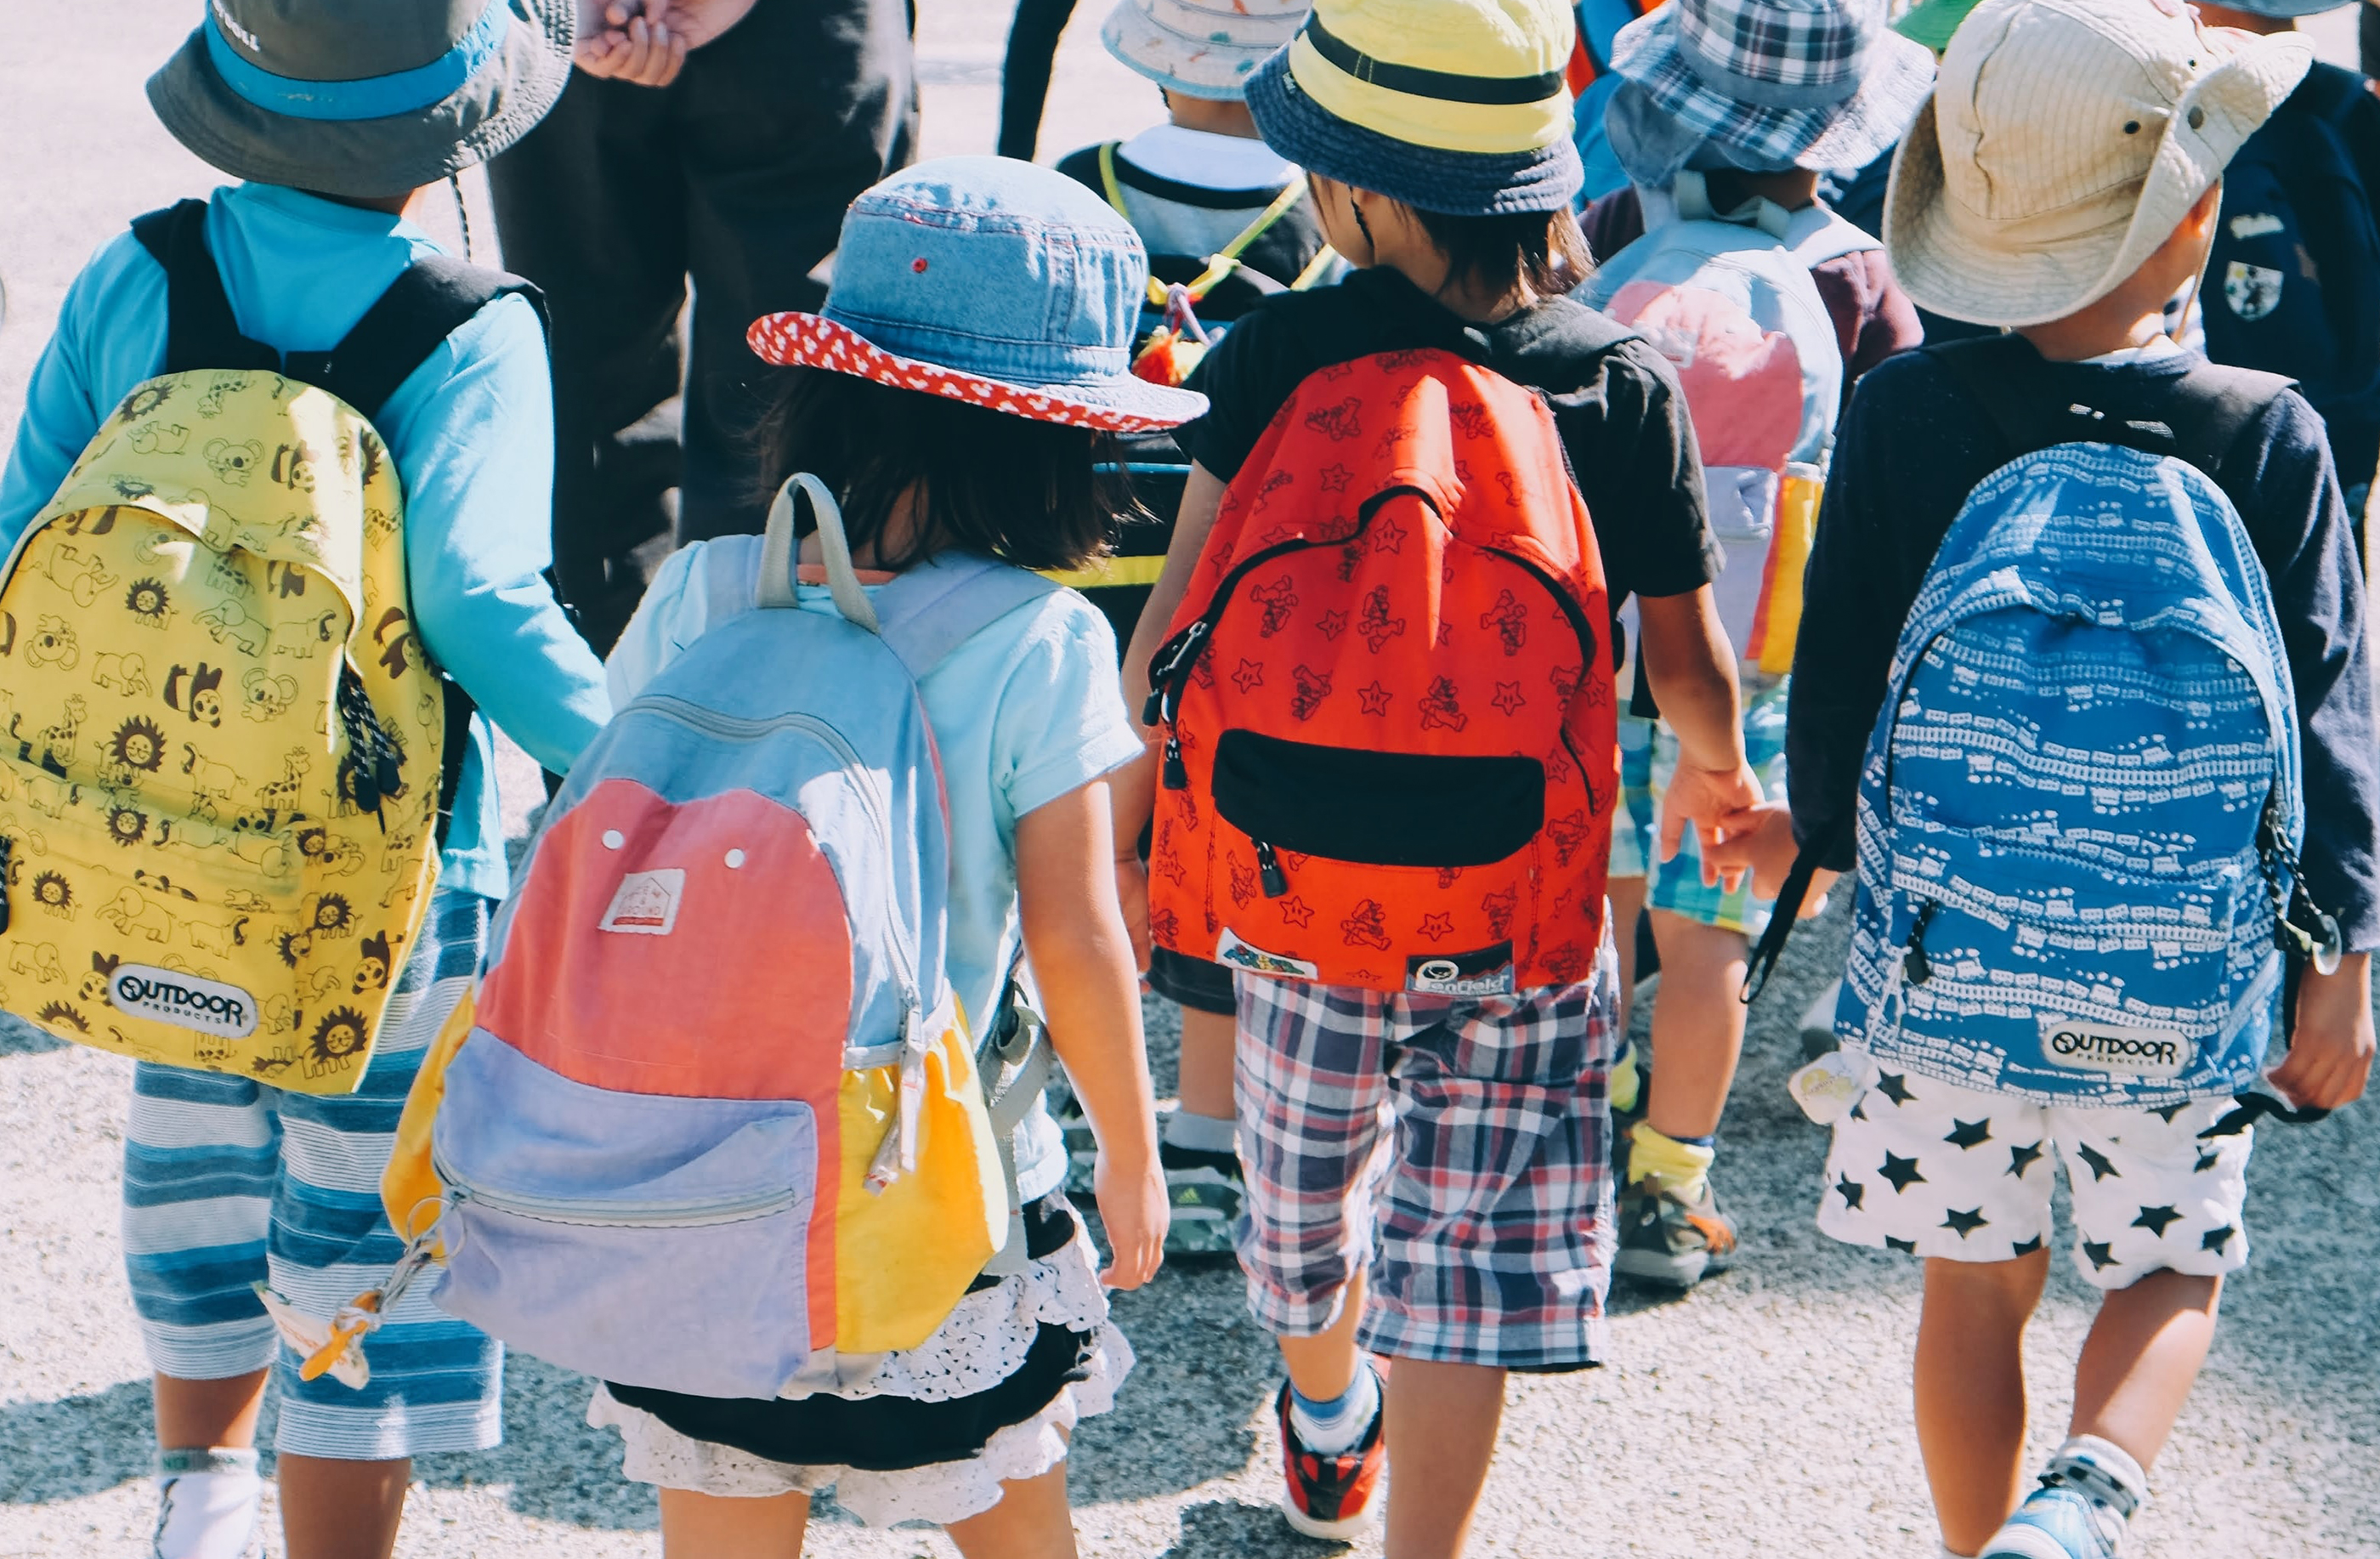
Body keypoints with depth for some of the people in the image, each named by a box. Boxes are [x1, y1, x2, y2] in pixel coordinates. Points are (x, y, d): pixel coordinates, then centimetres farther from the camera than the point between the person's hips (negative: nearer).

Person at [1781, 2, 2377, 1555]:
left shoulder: (1905, 410, -10)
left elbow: (1835, 675, -3)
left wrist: (1838, 847, 14)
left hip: (1947, 942, 1)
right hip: (2183, 961, -1)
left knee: (1978, 1279, 17)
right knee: (2173, 1268, 16)